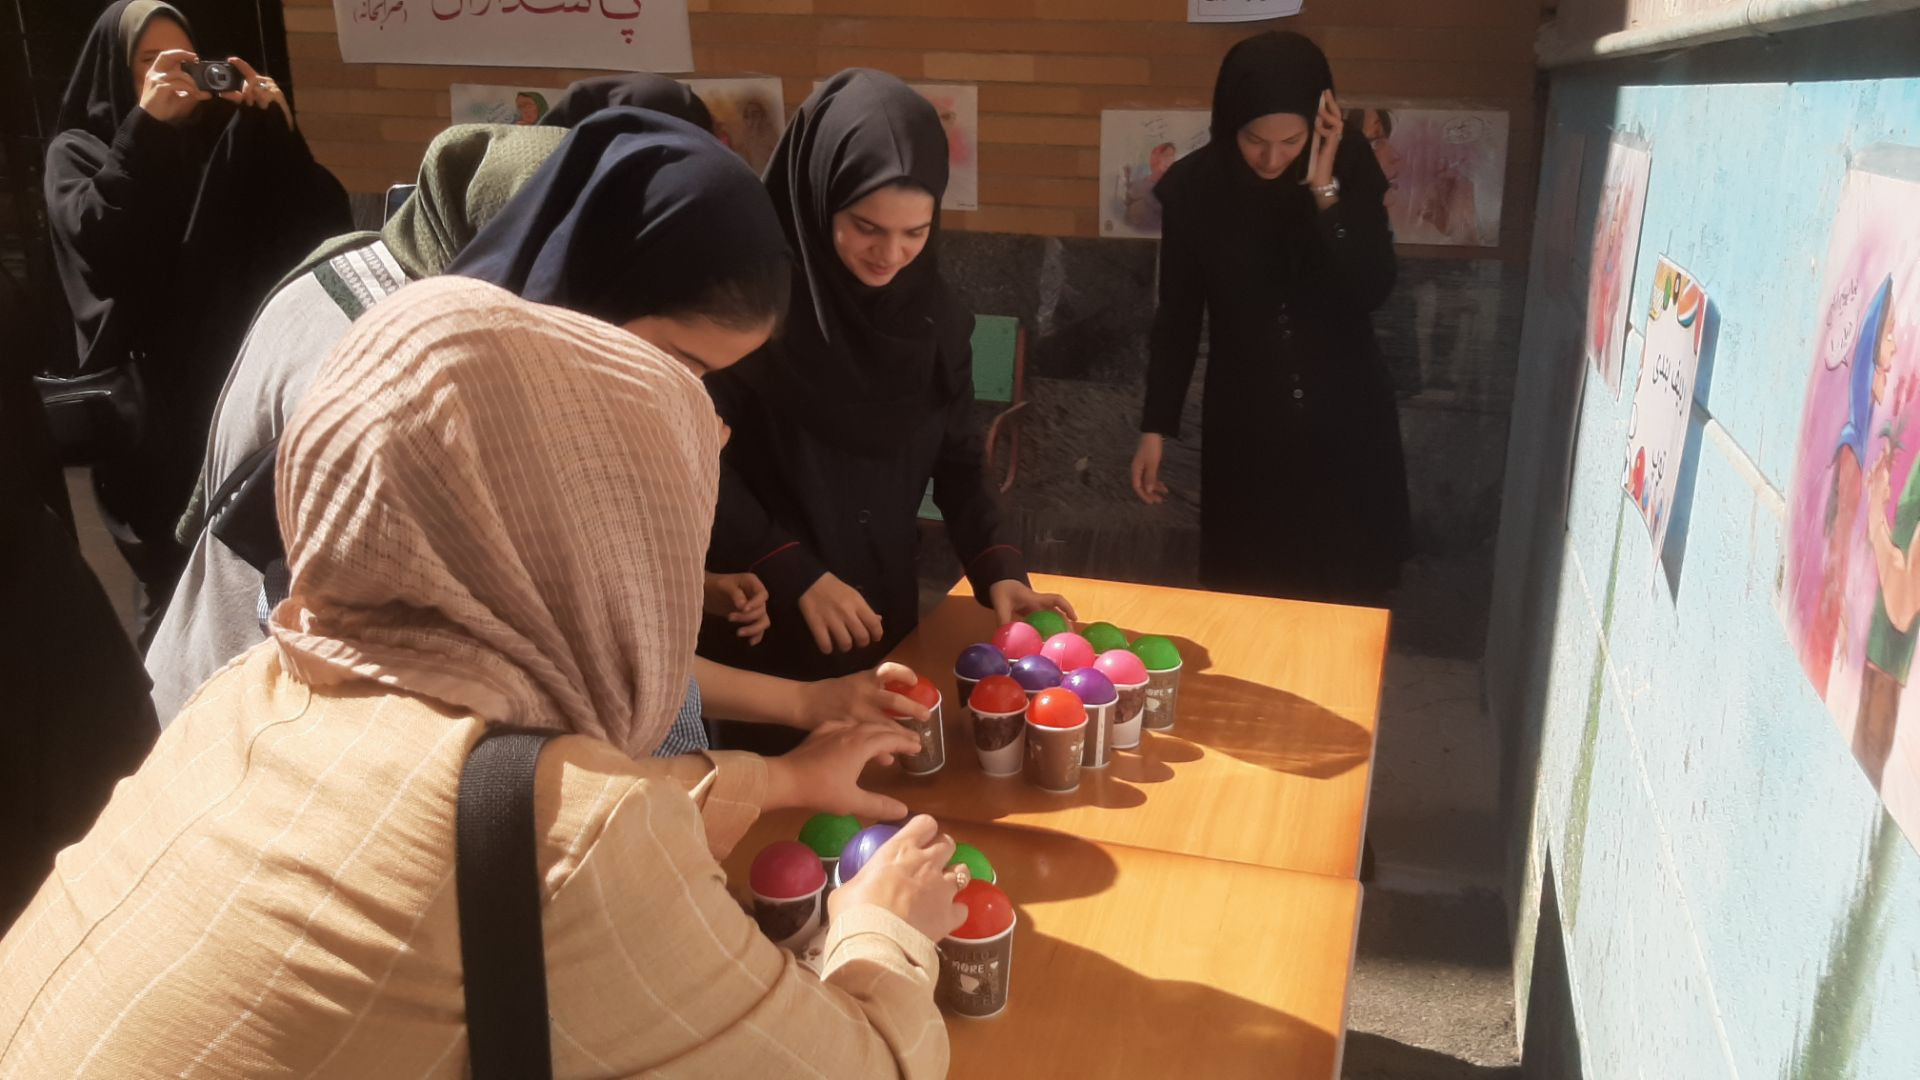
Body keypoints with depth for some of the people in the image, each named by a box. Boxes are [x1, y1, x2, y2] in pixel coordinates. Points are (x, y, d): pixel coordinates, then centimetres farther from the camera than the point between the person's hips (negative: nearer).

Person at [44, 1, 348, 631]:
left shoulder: (232, 139, 13)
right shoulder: (77, 152, 7)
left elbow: (323, 224, 0)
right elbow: (98, 246, -14)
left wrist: (275, 128, -10)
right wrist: (146, 130, -16)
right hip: (151, 403, -1)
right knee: (177, 577, 0)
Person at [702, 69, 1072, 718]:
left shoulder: (934, 316, -2)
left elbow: (956, 459, 5)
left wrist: (998, 568, -9)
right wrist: (795, 575, -19)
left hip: (880, 612, 5)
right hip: (758, 620, -5)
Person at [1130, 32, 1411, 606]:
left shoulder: (1351, 164, -8)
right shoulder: (1194, 186, -9)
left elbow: (1370, 291, -17)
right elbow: (1177, 315, -1)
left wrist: (1324, 191, -25)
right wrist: (1156, 427, 0)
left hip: (1344, 418, 0)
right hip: (1243, 423, 0)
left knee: (1348, 595, 8)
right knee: (1246, 594, 6)